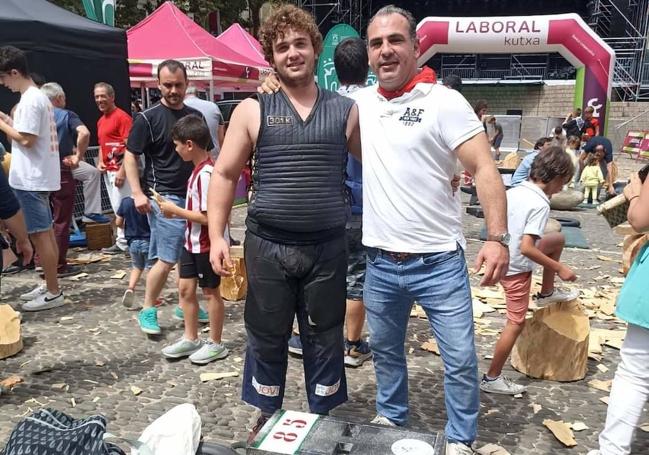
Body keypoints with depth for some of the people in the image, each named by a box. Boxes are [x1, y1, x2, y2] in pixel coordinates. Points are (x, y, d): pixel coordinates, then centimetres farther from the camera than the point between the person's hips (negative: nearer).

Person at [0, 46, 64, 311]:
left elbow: (25, 139, -20)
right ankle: (49, 286, 24)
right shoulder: (38, 96, 15)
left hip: (31, 179, -10)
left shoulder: (29, 100, -16)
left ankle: (53, 293, 2)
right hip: (39, 177, 10)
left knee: (40, 236, -5)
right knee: (46, 234, 14)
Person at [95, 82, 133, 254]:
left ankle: (122, 243, 4)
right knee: (117, 208, 11)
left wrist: (122, 171, -20)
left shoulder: (122, 117, -11)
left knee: (121, 207, -4)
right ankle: (123, 241, 18)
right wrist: (100, 162, 8)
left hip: (119, 170, -9)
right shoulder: (100, 121, 16)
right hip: (108, 170, 9)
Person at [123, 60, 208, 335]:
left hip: (194, 196, 6)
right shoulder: (148, 118, -5)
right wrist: (138, 193, -14)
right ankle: (147, 310, 11)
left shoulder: (195, 116, 11)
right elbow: (130, 157, -4)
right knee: (167, 259, -6)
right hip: (165, 197, -6)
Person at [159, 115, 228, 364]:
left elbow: (207, 217, -26)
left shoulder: (206, 173, -24)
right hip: (192, 241, 9)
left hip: (207, 244, -9)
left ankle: (216, 344, 22)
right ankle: (190, 339, 29)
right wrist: (176, 210, 3)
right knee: (185, 288, 15)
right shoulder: (199, 169, 6)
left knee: (211, 291, 5)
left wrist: (175, 210, -17)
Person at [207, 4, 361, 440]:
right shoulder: (252, 110, 2)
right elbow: (225, 175, 2)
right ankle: (266, 417, 35)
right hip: (268, 246, 0)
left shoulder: (346, 110, 4)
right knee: (266, 338, 13)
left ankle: (324, 421, 33)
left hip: (328, 247, 1)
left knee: (325, 340, 13)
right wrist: (217, 235, -7)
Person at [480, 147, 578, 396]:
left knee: (558, 238, 23)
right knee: (516, 323, 4)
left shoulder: (512, 191, 0)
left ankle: (548, 292, 35)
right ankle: (492, 378, 12)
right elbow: (526, 248, -29)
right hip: (516, 268, -9)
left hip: (503, 259, 9)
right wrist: (559, 268, -20)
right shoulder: (540, 204, -23)